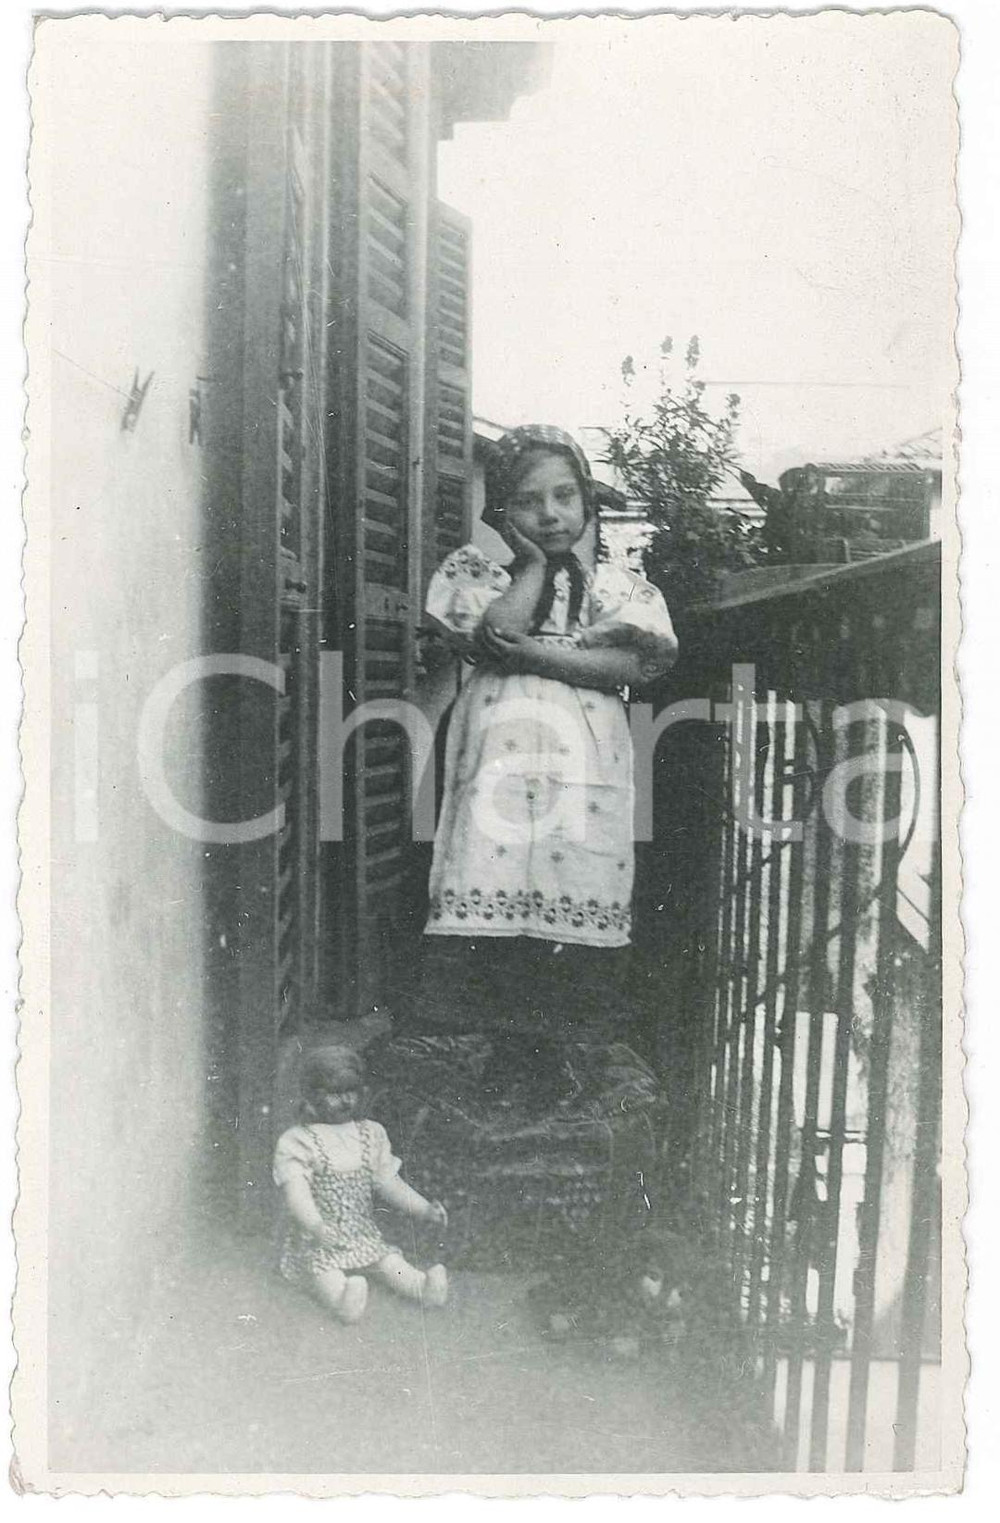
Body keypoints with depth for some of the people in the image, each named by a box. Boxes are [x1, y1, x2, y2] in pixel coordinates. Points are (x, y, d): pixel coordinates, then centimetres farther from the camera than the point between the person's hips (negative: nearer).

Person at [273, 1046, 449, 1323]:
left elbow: (388, 1182, 8)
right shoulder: (295, 1142, -8)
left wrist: (424, 1209, -6)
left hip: (364, 1236, 3)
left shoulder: (372, 1135, 9)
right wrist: (317, 1227, -38)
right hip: (316, 1242, -3)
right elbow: (295, 1192, -20)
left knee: (392, 1265, -21)